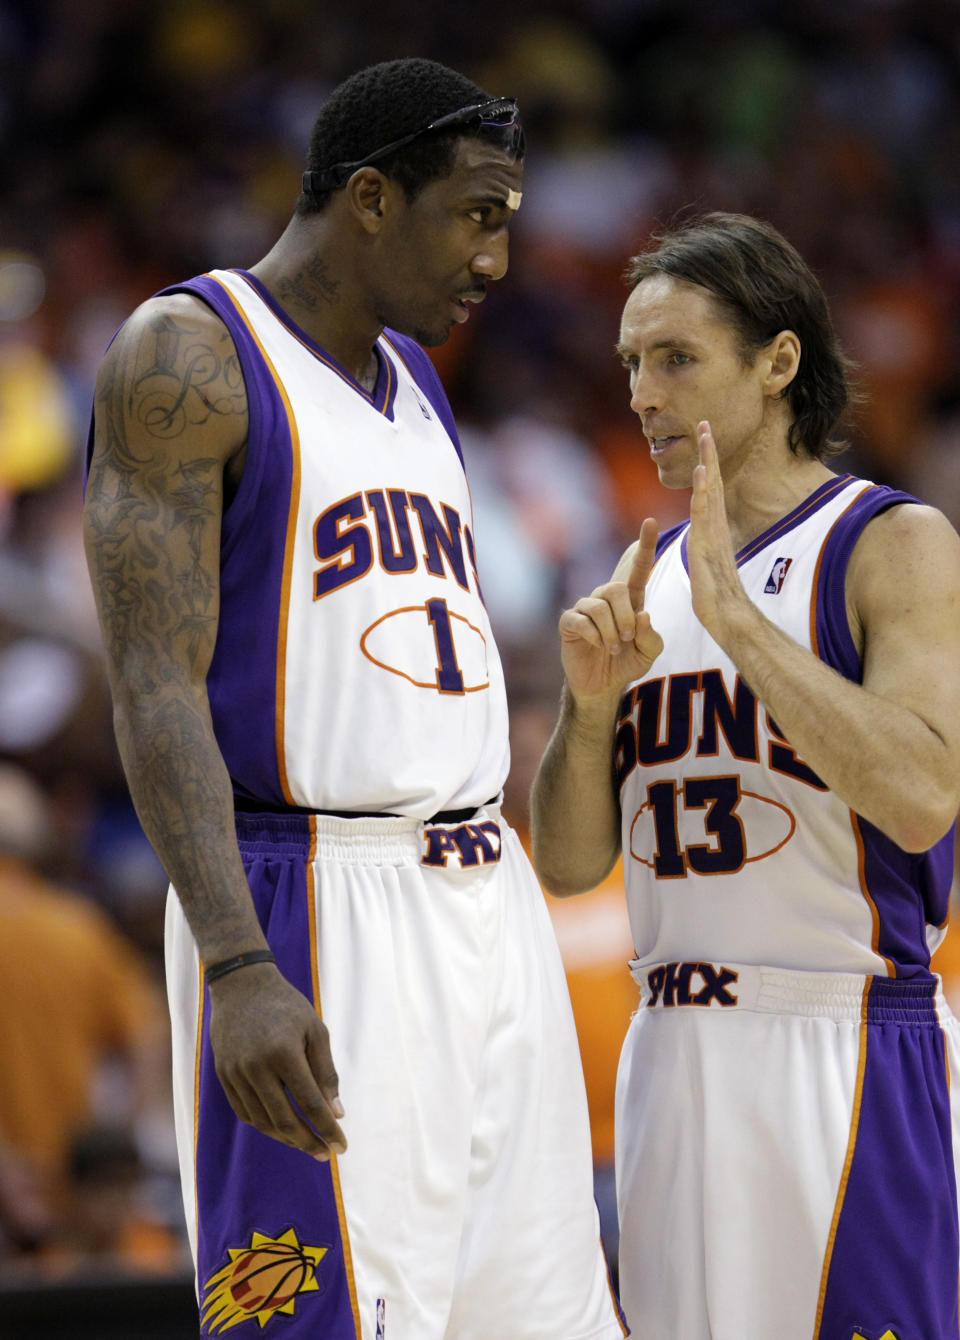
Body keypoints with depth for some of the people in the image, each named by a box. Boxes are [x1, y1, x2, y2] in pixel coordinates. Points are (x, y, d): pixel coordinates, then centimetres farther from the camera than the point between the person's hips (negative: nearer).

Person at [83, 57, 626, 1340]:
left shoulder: (410, 376, 18)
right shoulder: (190, 355, -7)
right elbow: (155, 683, -16)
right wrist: (239, 970, -27)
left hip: (487, 903, 8)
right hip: (313, 916, -8)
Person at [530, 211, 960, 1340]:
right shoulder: (651, 572, 15)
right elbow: (567, 864, 14)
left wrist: (735, 613, -20)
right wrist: (590, 702, -5)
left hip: (842, 1060, -7)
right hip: (672, 1053, 7)